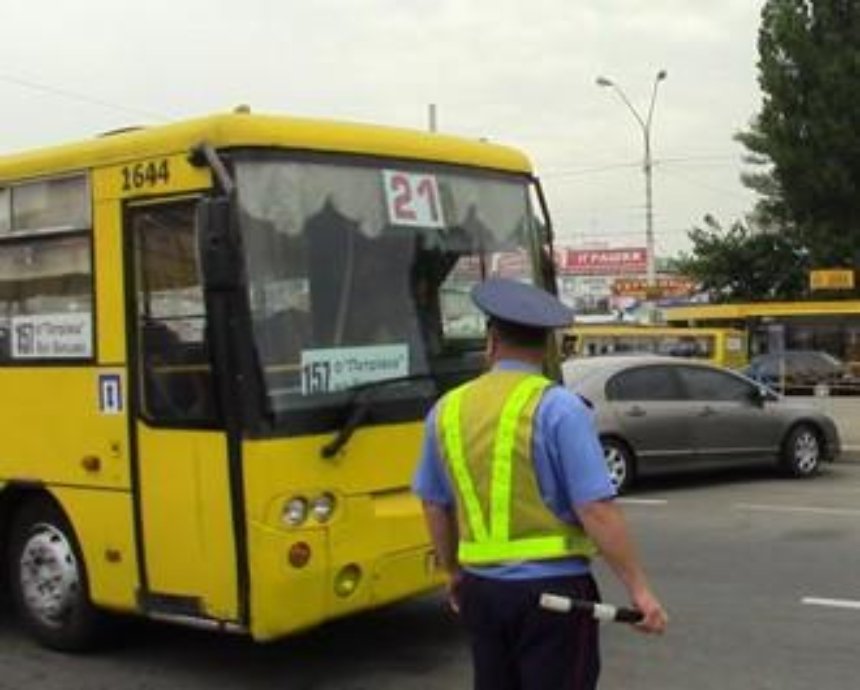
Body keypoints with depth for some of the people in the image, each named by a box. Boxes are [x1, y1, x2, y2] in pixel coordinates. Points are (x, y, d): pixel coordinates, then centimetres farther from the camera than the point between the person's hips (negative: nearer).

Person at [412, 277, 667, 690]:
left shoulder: (446, 410, 3)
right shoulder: (559, 408, -13)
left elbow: (435, 506, 12)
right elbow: (596, 511, -17)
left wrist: (452, 572, 27)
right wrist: (639, 589, -10)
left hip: (481, 589, 5)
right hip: (553, 588, -5)